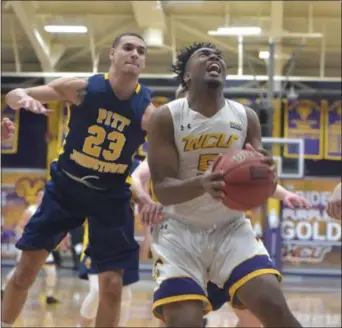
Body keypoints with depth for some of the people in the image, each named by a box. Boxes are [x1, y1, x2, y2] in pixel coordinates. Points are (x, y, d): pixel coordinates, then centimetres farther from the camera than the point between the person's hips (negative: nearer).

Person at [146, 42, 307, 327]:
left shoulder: (246, 118, -2)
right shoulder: (166, 118, -10)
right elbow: (162, 189, -17)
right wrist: (202, 184, -39)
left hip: (231, 228, 2)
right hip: (181, 231, -2)